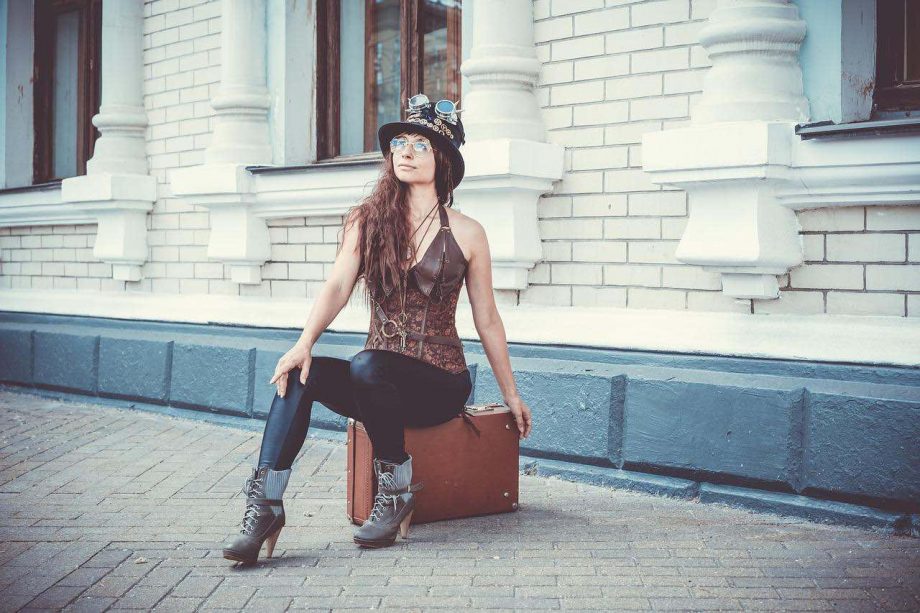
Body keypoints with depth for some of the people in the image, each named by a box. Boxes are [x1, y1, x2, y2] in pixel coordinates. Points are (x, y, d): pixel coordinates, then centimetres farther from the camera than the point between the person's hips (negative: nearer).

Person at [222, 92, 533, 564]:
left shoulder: (466, 233, 1)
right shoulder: (367, 221, 7)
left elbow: (487, 321, 8)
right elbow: (337, 287, -7)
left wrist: (511, 396, 13)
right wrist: (304, 343, -26)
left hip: (441, 384, -3)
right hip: (380, 384, 3)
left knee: (368, 366, -34)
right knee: (299, 375, -26)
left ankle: (397, 489, -15)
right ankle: (265, 504, -32)